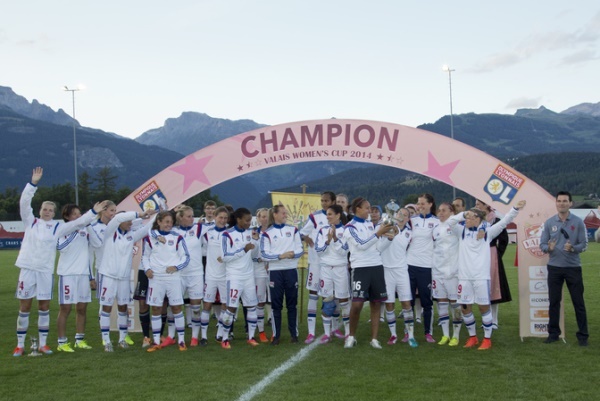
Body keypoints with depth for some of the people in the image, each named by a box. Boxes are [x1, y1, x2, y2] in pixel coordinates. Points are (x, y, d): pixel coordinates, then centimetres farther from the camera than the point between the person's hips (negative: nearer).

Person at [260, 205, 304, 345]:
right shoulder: (267, 233, 1)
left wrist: (293, 254, -18)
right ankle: (276, 335, 9)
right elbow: (264, 254, -6)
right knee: (276, 304, 2)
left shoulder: (293, 230, 7)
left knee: (292, 303, 6)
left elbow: (300, 250, 4)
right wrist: (280, 256, -19)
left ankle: (294, 333, 14)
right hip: (275, 271, -2)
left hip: (291, 270, 2)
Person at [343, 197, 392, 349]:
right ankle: (351, 336, 9)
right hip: (361, 268, -6)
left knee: (376, 304, 5)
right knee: (357, 304, -10)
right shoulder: (350, 227, -5)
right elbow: (362, 245, -17)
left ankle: (374, 339, 11)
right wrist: (378, 234, -19)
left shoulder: (370, 224, 15)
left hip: (377, 267, 6)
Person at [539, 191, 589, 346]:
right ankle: (553, 333, 18)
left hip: (573, 267, -2)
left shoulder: (578, 222, -3)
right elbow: (542, 244, 1)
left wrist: (573, 248, -24)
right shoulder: (549, 222, 2)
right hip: (554, 267, 2)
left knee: (578, 302, 3)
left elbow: (584, 244, -5)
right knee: (554, 301, 8)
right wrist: (548, 248, -21)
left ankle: (583, 335, 12)